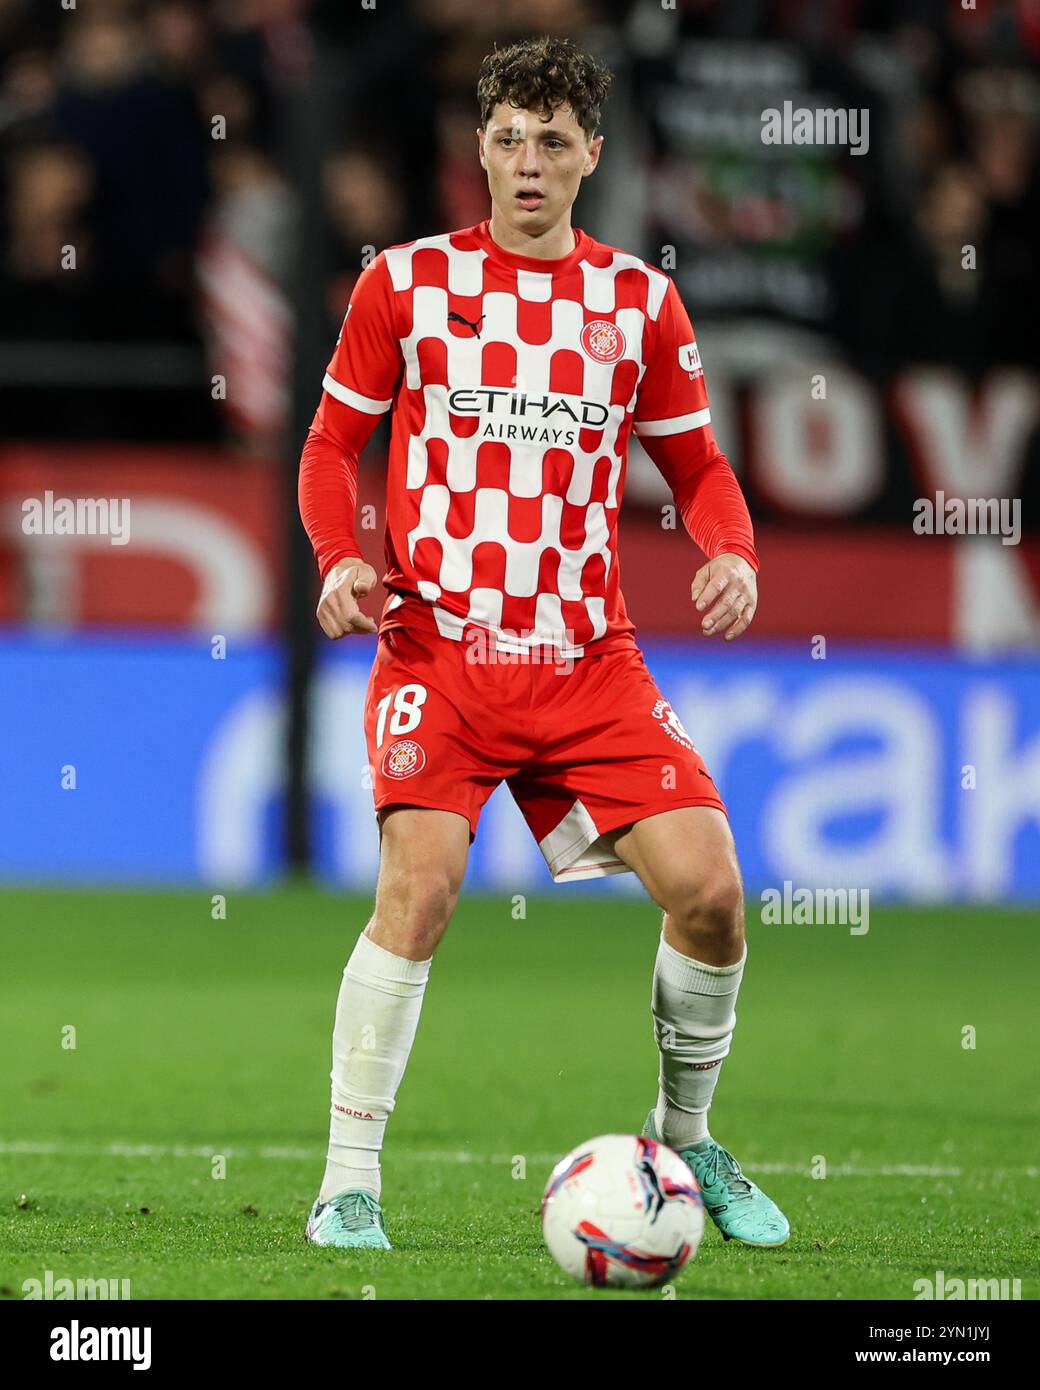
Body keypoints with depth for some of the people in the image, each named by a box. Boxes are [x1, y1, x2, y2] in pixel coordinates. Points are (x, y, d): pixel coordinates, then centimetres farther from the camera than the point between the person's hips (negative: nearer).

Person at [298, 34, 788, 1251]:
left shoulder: (640, 303, 9)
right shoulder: (406, 280, 4)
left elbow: (696, 465, 17)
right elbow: (333, 442, 10)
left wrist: (732, 553, -4)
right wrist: (340, 557, -9)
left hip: (588, 658, 3)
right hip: (437, 642, -2)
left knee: (708, 888, -8)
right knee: (420, 888, -21)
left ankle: (684, 1142, 17)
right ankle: (348, 1186, -10)